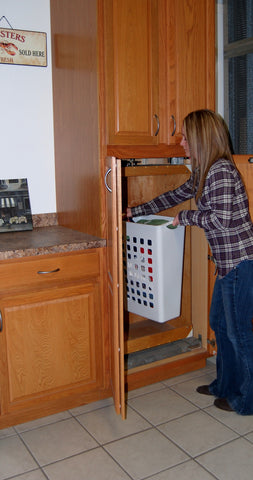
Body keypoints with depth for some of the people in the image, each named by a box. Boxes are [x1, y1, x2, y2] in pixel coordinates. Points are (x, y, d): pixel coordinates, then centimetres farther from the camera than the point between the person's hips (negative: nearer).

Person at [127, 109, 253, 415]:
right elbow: (176, 196, 24)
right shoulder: (203, 172, 13)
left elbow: (219, 219, -24)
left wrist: (184, 217, -8)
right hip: (228, 263, 10)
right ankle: (226, 384, 36)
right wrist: (136, 211, 28)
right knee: (220, 323, 19)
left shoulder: (221, 171, -18)